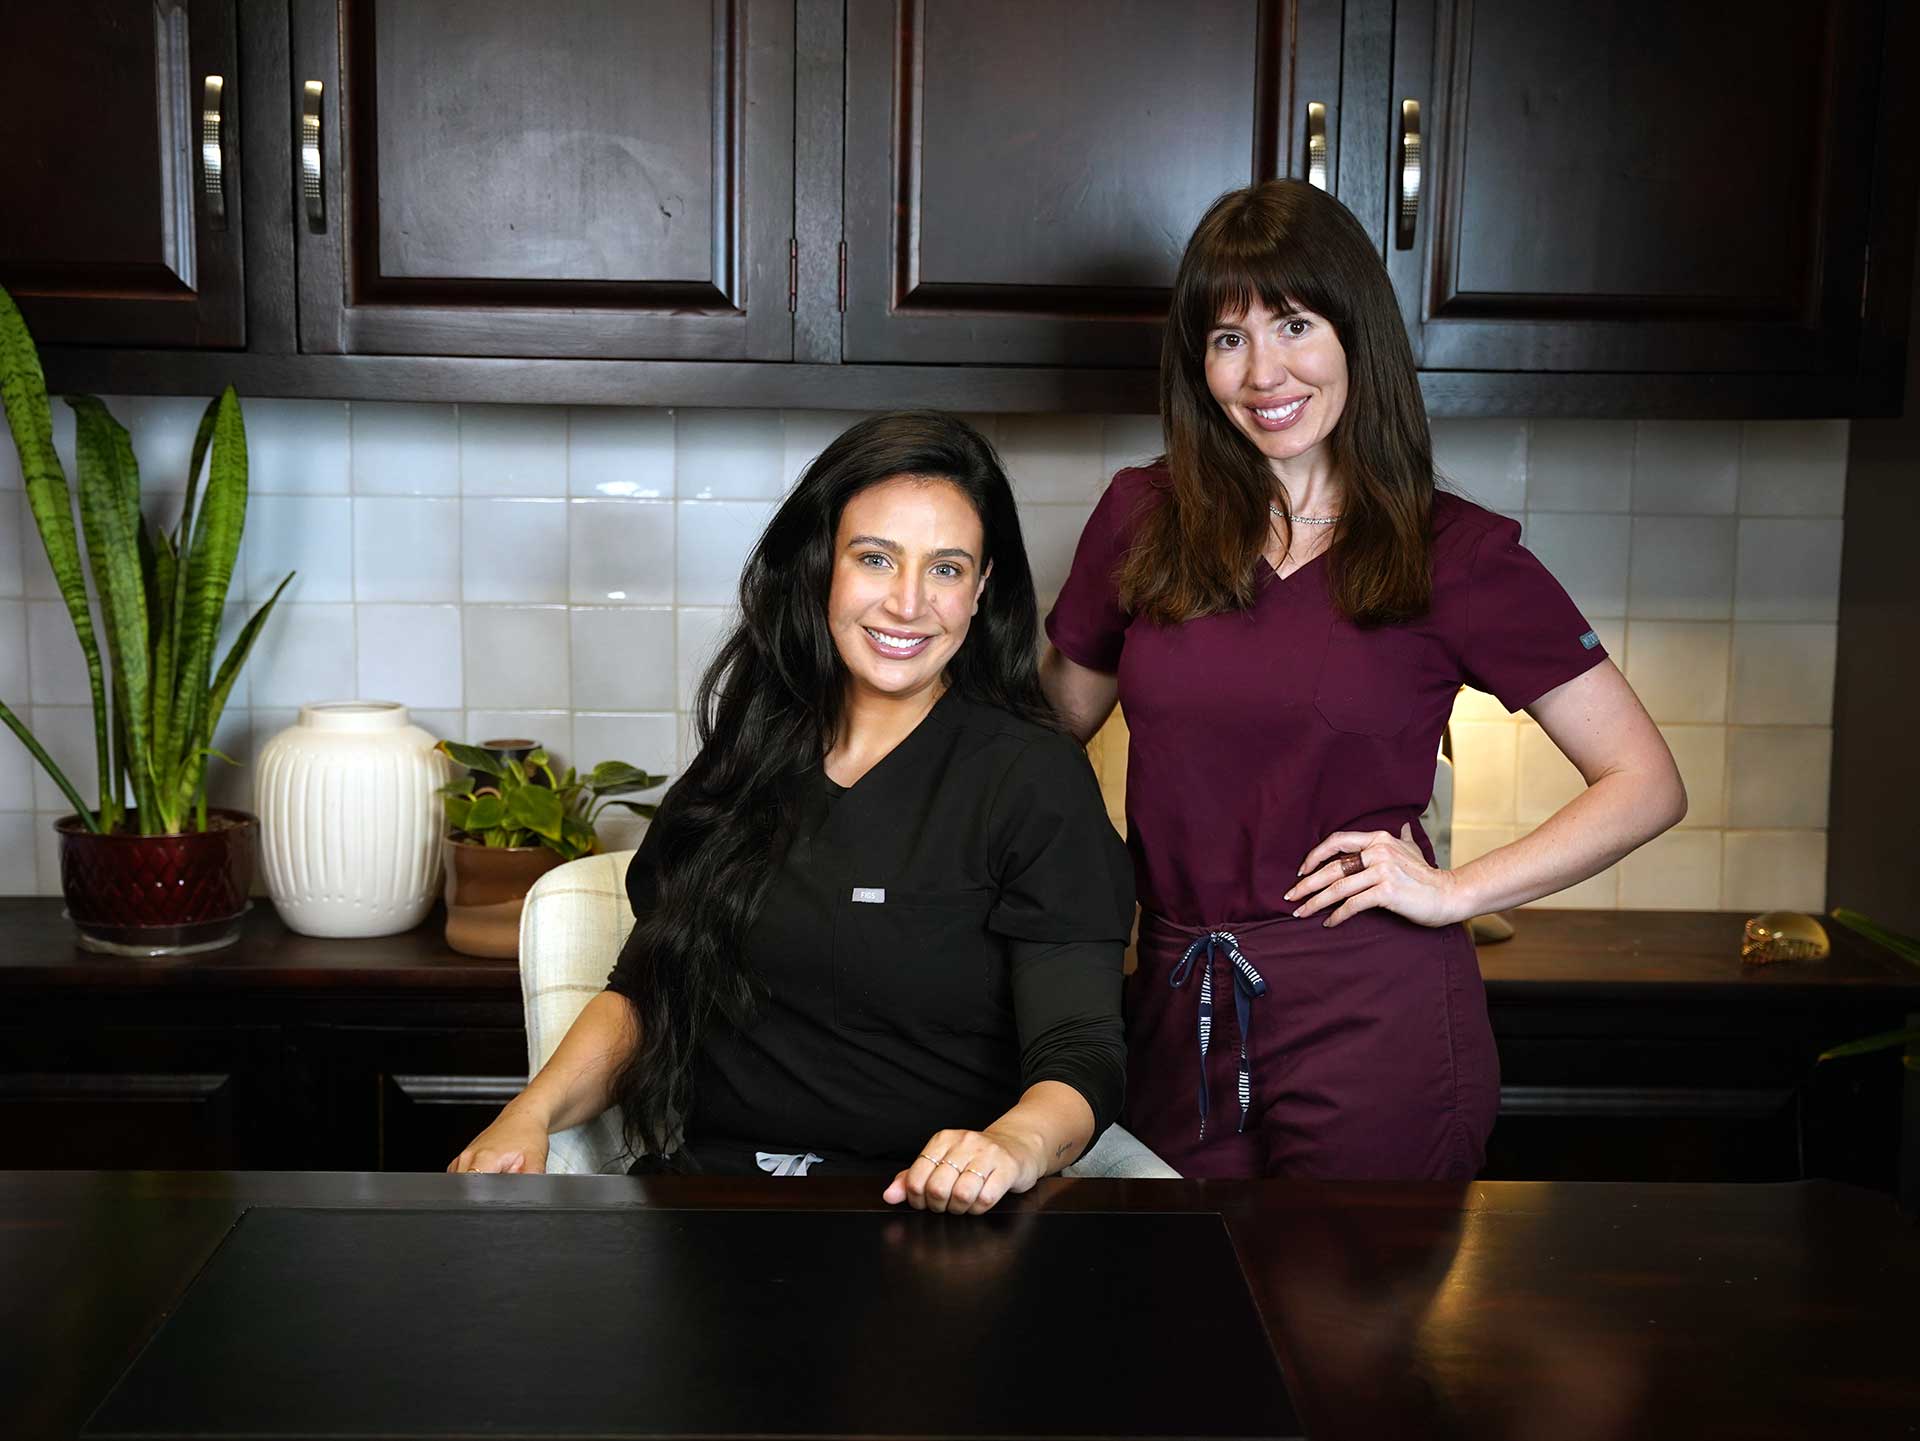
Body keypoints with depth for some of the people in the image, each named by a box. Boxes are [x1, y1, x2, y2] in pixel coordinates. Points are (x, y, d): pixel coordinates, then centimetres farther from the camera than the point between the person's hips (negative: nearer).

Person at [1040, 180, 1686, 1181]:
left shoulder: (1453, 553, -2)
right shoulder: (1141, 519, 5)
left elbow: (1646, 785, -1)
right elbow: (1054, 721, 16)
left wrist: (1453, 892, -9)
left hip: (1374, 1022, -2)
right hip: (1180, 1018, 3)